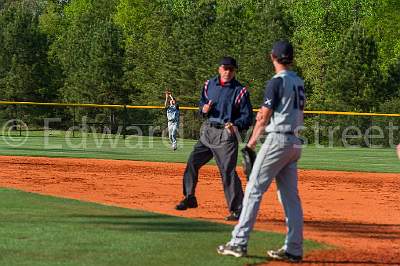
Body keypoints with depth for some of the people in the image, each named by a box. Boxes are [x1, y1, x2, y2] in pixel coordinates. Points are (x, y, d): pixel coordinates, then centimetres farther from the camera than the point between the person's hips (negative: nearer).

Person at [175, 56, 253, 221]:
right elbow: (202, 103, 22)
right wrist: (203, 109, -2)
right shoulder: (209, 85, 9)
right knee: (192, 163, 10)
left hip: (226, 135, -6)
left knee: (228, 171, -13)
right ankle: (189, 198, 29)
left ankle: (237, 210, -10)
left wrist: (235, 125, -25)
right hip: (208, 131, 6)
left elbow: (248, 117, -7)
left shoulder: (240, 91, -7)